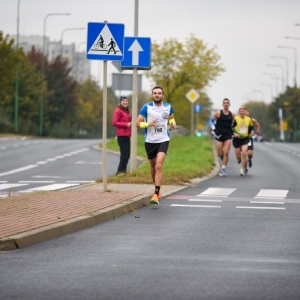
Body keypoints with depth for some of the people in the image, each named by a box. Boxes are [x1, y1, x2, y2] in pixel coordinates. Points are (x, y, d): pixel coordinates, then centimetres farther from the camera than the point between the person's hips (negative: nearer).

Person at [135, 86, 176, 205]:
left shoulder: (168, 107, 1)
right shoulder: (147, 107, -6)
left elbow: (171, 118, 22)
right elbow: (137, 123, -7)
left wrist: (173, 123, -1)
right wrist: (148, 124, -25)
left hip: (163, 140, -1)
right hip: (150, 141, 1)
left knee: (159, 166, -17)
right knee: (153, 167, 15)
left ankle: (156, 195, -20)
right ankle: (157, 188, 39)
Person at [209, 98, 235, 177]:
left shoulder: (232, 115, 6)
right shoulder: (218, 113, -1)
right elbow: (211, 121, 5)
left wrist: (233, 132, 10)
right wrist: (213, 130, -6)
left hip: (228, 136, 1)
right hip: (219, 135, -1)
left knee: (226, 152, -12)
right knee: (220, 153, 0)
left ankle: (223, 169, -8)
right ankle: (223, 160, 35)